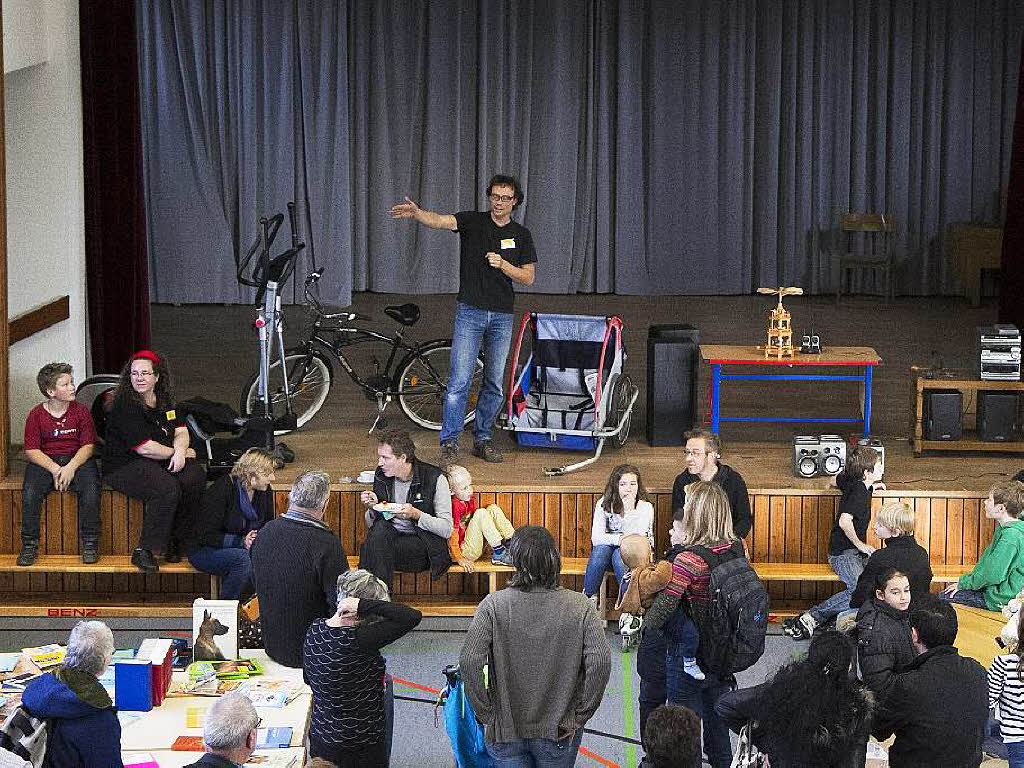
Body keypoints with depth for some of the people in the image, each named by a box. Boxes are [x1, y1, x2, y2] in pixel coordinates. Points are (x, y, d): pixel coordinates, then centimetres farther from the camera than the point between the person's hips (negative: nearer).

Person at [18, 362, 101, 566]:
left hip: (77, 459, 0)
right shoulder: (36, 415, 1)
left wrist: (71, 467, -20)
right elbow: (31, 450, -5)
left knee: (90, 489, -30)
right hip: (45, 462, 0)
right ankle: (29, 545, -16)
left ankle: (90, 543, -17)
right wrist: (54, 469, -20)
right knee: (30, 492, -29)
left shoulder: (81, 411, 3)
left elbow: (88, 446, -2)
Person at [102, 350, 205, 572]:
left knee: (196, 476, -19)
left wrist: (180, 451, -10)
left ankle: (176, 542, -11)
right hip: (125, 466, -7)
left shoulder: (164, 401, 12)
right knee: (168, 489, -33)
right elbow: (144, 447, -18)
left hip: (161, 462, 7)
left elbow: (181, 431, 13)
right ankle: (143, 552, -24)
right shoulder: (125, 406, -13)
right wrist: (174, 452, -5)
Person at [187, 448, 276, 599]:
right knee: (243, 558, -36)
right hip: (206, 551, -6)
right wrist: (242, 542, -31)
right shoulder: (222, 489, -21)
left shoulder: (265, 491, -1)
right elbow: (206, 536, -22)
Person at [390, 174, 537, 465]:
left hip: (502, 316, 3)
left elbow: (528, 278, 6)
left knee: (495, 384, 7)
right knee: (459, 381, -9)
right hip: (470, 312, -3)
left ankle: (482, 440, 19)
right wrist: (416, 212, -41)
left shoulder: (521, 235, 7)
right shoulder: (473, 222, -1)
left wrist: (502, 264, -11)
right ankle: (449, 443, -8)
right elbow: (439, 220, -20)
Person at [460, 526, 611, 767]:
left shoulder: (494, 605, -10)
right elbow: (600, 662, -16)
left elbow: (469, 661, -17)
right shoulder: (579, 606, -9)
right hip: (558, 730, 0)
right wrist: (579, 717, -6)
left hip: (505, 728, 0)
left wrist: (485, 715, -6)